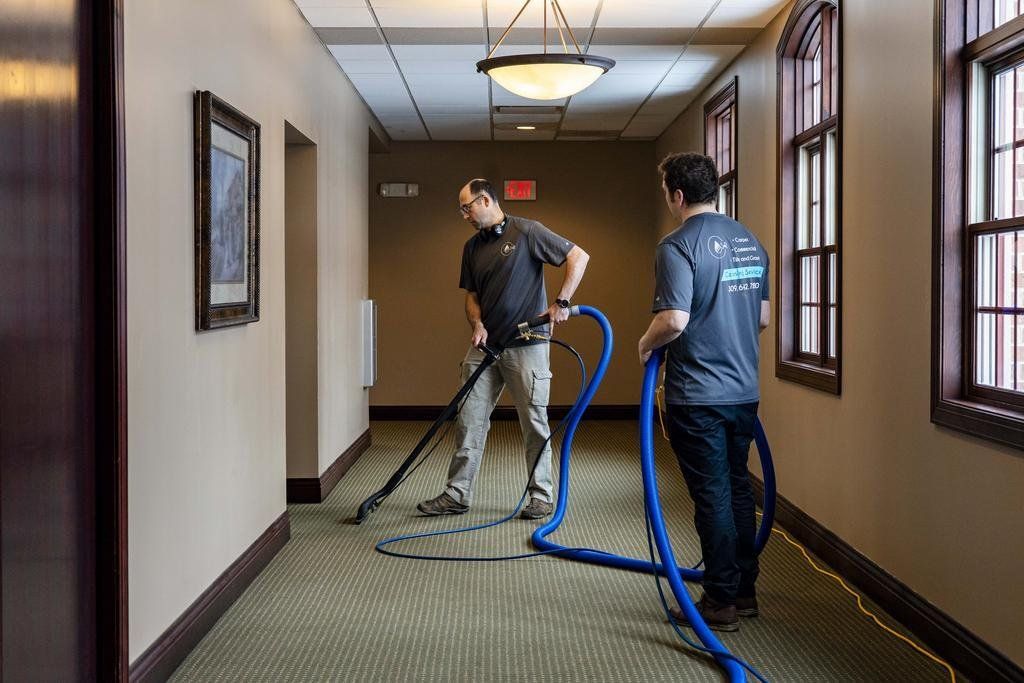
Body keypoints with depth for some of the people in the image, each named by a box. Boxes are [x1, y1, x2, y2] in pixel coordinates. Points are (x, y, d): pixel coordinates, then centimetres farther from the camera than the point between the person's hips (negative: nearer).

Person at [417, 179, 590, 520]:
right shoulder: (472, 247, 12)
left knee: (534, 422, 2)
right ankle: (457, 494, 11)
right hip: (484, 347, 6)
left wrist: (561, 303, -15)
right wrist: (477, 324, -4)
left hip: (526, 345, -6)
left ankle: (541, 496, 13)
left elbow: (579, 257, -8)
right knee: (469, 420, 4)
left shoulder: (527, 232, -8)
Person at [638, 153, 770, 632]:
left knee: (712, 496, 0)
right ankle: (744, 591, 25)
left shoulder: (679, 245, -14)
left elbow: (674, 320, -24)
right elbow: (762, 318, 16)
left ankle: (721, 602, 8)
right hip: (744, 390, 7)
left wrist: (646, 345, -5)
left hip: (697, 395, -7)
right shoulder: (751, 242, 10)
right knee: (738, 488, 16)